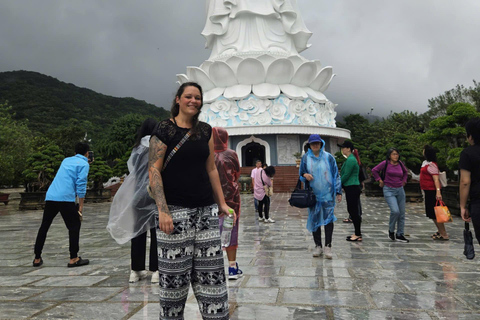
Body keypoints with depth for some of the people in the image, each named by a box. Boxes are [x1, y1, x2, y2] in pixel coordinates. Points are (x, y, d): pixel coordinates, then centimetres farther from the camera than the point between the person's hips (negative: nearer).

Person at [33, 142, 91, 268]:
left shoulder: (66, 160, 21)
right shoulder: (84, 164, 2)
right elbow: (81, 185, -8)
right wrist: (81, 205, -4)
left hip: (50, 197, 7)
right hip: (66, 198, -7)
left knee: (44, 226, 15)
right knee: (74, 226, 4)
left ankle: (37, 258, 23)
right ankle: (73, 259, 3)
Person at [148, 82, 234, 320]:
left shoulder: (205, 131, 13)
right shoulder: (164, 130, -2)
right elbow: (154, 170, -8)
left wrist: (222, 203, 12)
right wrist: (162, 211, -17)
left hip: (206, 210, 5)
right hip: (175, 210, -4)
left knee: (211, 271, 7)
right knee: (174, 273, 2)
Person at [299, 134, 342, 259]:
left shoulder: (328, 157, 2)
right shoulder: (305, 158, 4)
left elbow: (336, 175, 6)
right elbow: (301, 173, 14)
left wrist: (338, 191, 1)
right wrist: (305, 175, -11)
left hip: (327, 194, -1)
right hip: (313, 194, 1)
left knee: (329, 218, -6)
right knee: (314, 219, 5)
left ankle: (328, 246, 2)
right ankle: (318, 246, 17)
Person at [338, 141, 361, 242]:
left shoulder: (351, 160, -16)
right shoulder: (350, 159, 16)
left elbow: (346, 175, -17)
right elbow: (344, 174, 20)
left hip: (352, 188, -10)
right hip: (350, 188, 10)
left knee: (354, 211, -4)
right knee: (352, 211, 14)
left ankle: (358, 235, 4)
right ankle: (357, 233, 22)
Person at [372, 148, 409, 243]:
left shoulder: (400, 163, 9)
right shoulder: (385, 163, -6)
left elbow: (405, 172, 28)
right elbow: (374, 170, -1)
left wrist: (403, 181, 16)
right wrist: (380, 180, -3)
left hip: (400, 190, 6)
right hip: (389, 190, -5)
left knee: (402, 213, 5)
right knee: (395, 211, -21)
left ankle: (400, 235, 17)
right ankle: (391, 231, 4)